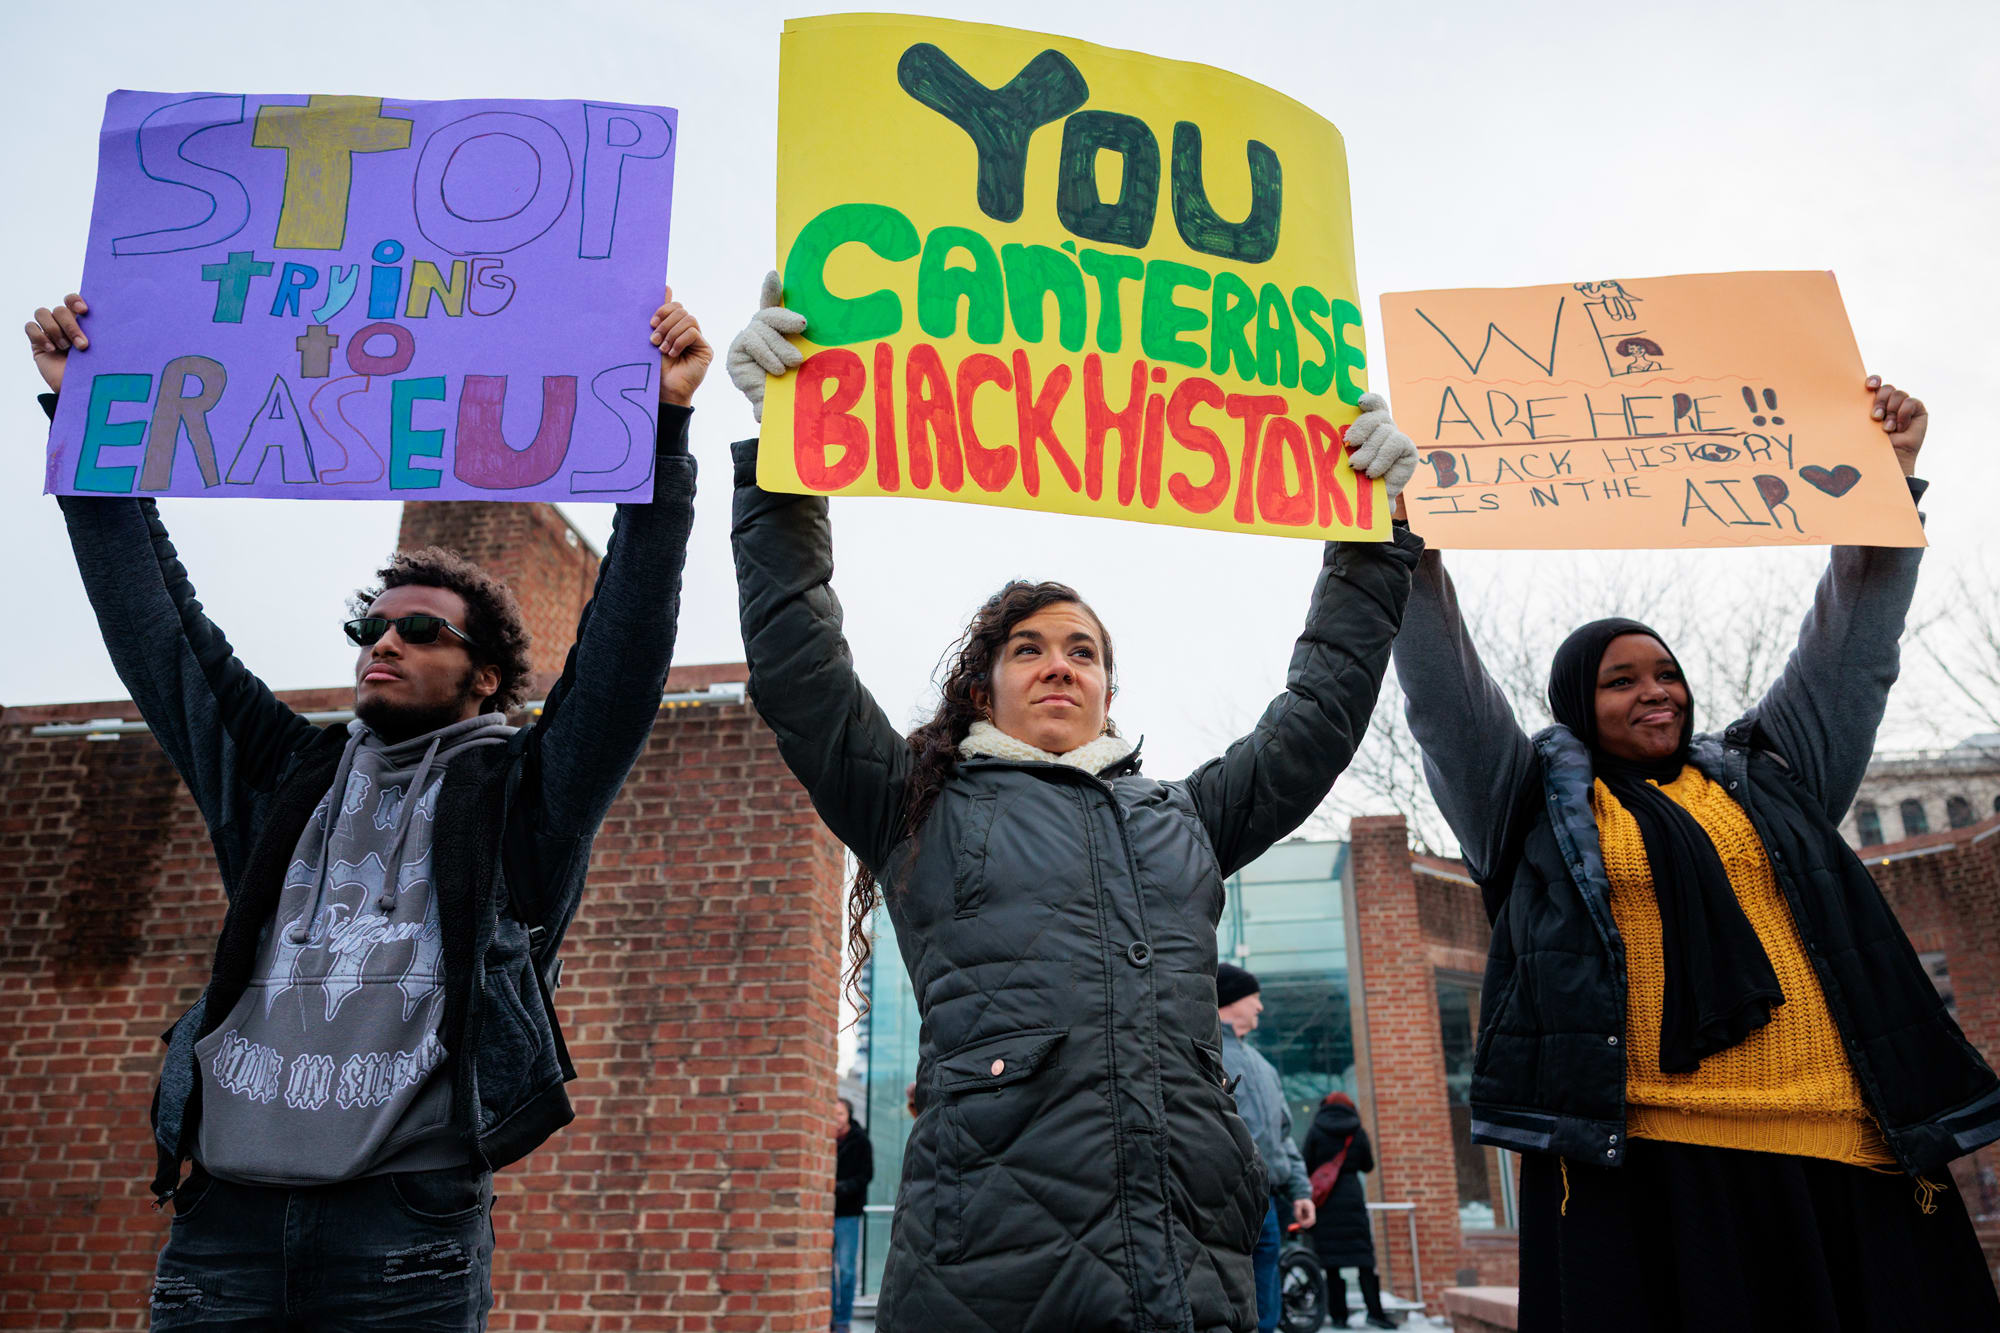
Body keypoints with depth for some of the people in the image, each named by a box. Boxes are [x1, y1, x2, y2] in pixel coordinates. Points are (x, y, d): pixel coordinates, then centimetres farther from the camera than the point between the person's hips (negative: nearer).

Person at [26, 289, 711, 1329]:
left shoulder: (519, 793, 6)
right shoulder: (285, 776, 18)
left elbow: (627, 641, -5)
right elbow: (156, 627, 18)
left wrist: (662, 428, -12)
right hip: (225, 1214, 4)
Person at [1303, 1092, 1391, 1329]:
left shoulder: (1315, 1130, 1)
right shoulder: (1358, 1132, 4)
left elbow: (1307, 1165, 1)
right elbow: (1368, 1166, 12)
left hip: (1325, 1203, 0)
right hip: (1352, 1199, 0)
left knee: (1330, 1257, 2)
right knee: (1363, 1254, 2)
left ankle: (1339, 1315, 0)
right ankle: (1374, 1311, -5)